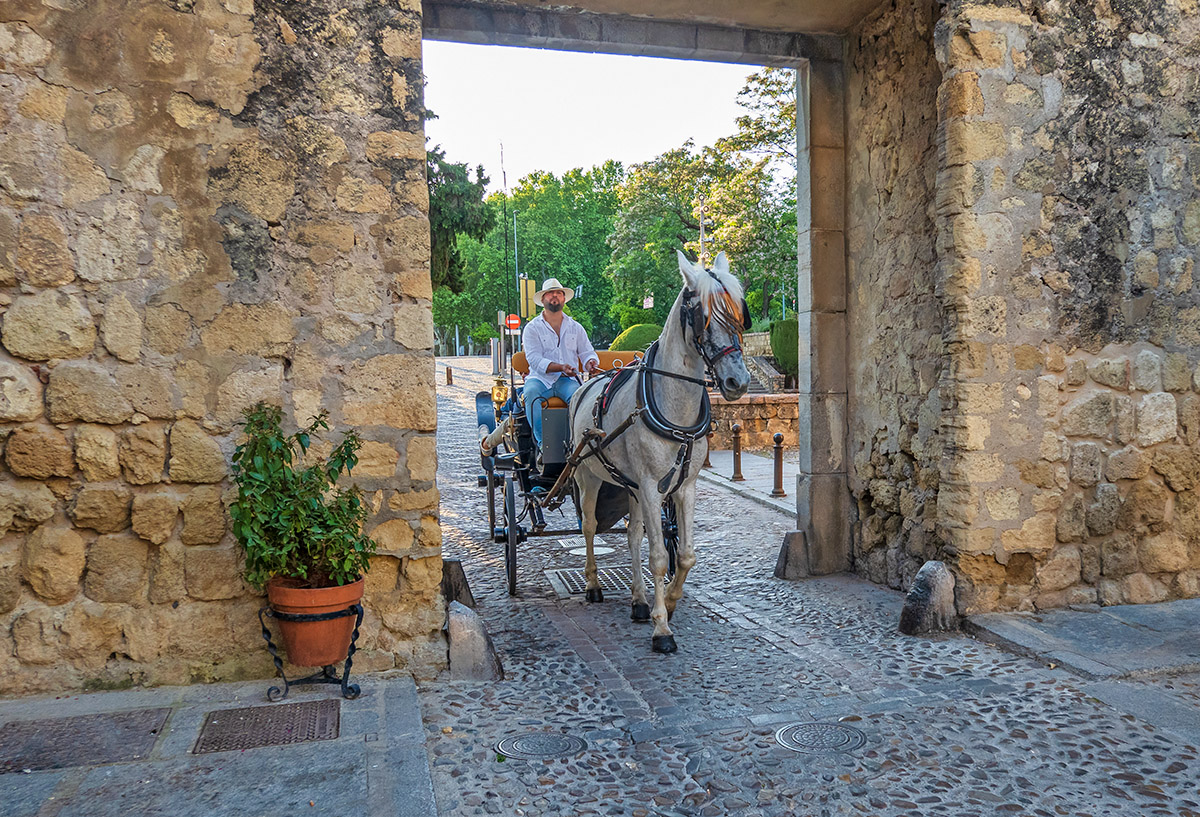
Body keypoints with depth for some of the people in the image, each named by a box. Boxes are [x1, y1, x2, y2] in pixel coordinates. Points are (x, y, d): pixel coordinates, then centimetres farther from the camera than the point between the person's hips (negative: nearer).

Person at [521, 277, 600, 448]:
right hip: (540, 378, -1)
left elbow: (587, 353, 14)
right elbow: (534, 360, -6)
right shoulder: (532, 328, 7)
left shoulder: (575, 327, 18)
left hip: (568, 379, 1)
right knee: (531, 393, -35)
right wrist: (560, 367, -22)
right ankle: (542, 442, -36)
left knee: (578, 395, -33)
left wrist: (591, 363, -13)